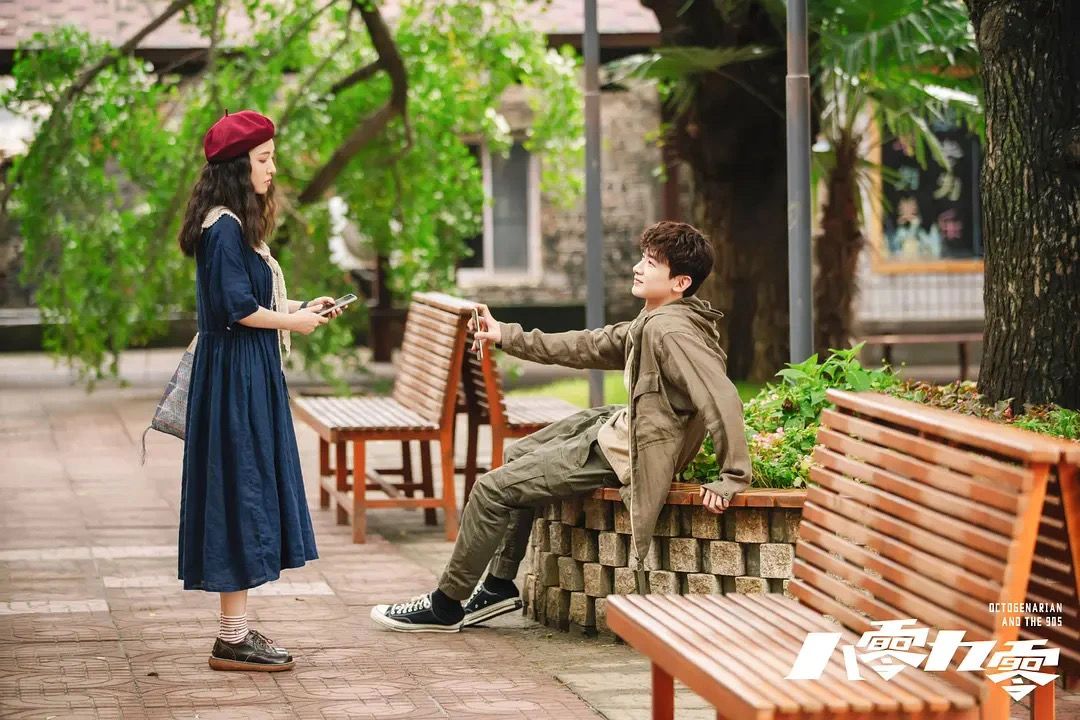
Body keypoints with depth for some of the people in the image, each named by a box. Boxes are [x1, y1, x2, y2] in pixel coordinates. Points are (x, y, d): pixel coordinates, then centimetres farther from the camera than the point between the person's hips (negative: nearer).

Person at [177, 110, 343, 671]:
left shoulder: (235, 225, 16)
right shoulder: (224, 228, -15)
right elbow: (237, 308, -21)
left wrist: (300, 307, 10)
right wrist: (293, 322, -9)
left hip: (250, 373, 10)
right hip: (236, 376, -10)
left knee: (250, 492, 11)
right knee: (240, 489, -7)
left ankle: (237, 630, 16)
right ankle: (233, 639, -3)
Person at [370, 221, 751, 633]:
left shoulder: (672, 332, -25)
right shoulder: (652, 322, 6)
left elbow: (722, 400, -33)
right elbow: (590, 347, 14)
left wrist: (731, 480, -33)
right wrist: (507, 336, 16)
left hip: (620, 453, -11)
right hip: (617, 428, 11)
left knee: (493, 488, -5)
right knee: (519, 455, 28)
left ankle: (445, 605, 10)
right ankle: (500, 586, 31)